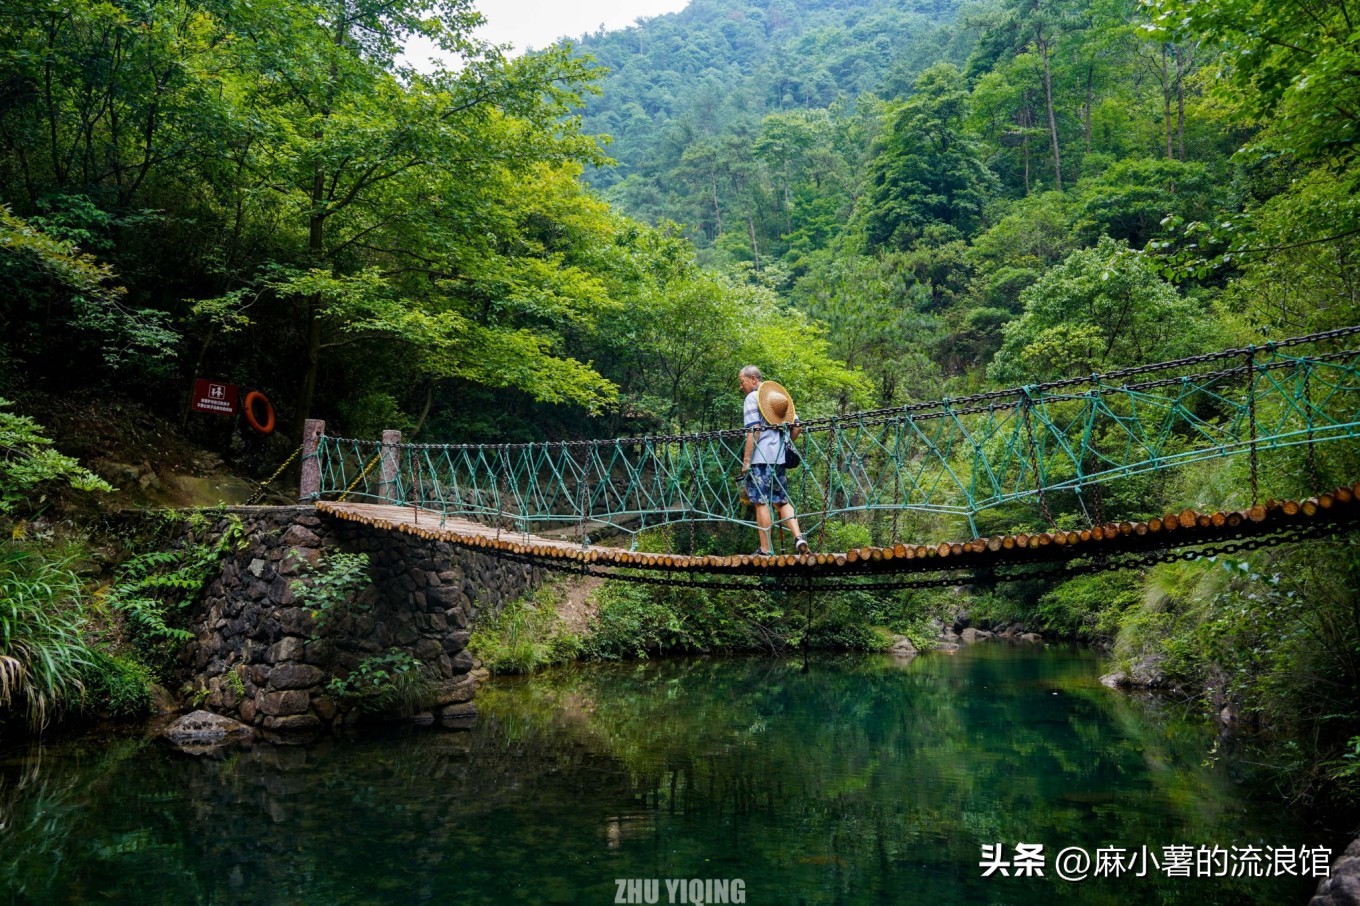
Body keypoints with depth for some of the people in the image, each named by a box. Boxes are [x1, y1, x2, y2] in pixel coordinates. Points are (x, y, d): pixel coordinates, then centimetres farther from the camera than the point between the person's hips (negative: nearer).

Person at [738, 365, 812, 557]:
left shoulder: (752, 398, -5)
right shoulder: (778, 395, 17)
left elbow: (753, 431, -15)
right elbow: (797, 426, 15)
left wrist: (746, 460, -15)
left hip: (760, 458, -7)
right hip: (779, 457, 7)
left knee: (761, 502, -3)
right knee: (782, 501, 13)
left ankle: (765, 550, -1)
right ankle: (798, 537, -3)